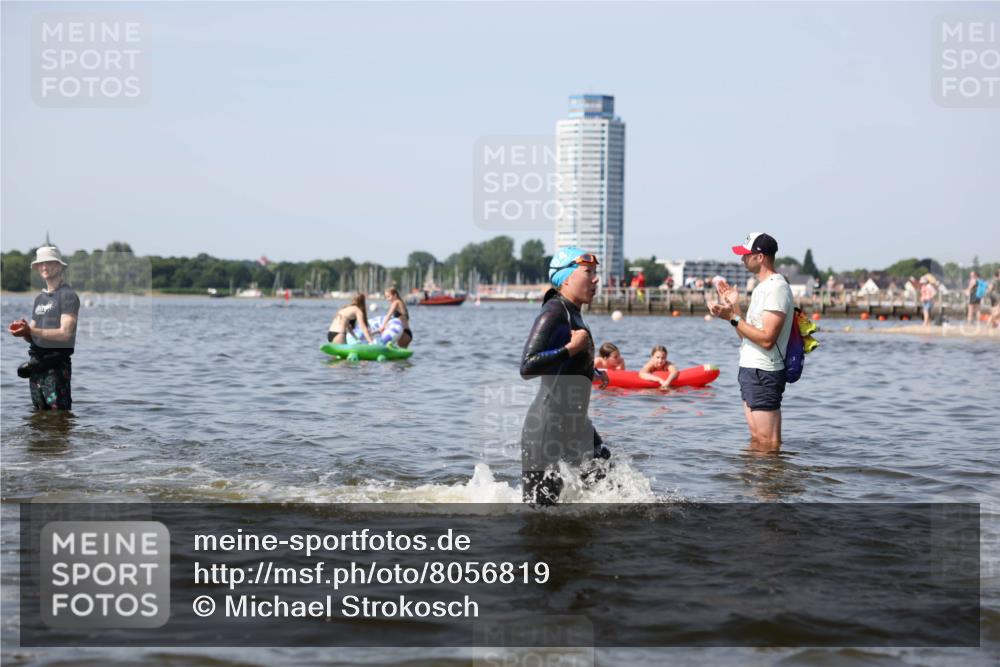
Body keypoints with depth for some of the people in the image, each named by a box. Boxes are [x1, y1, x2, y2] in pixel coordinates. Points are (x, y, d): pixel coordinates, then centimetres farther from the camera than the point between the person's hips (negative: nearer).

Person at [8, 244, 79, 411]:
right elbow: (32, 336, 18)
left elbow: (65, 333, -16)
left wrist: (31, 330, -20)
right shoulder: (39, 298, 19)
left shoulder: (67, 295, -6)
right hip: (36, 365, 8)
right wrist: (23, 330, -6)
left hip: (56, 366, -8)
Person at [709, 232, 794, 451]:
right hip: (751, 370, 11)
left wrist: (733, 318, -20)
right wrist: (733, 306, 12)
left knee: (767, 443, -8)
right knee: (756, 440, 15)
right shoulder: (762, 287, 18)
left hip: (763, 375, -11)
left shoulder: (777, 288, -15)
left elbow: (767, 339, -23)